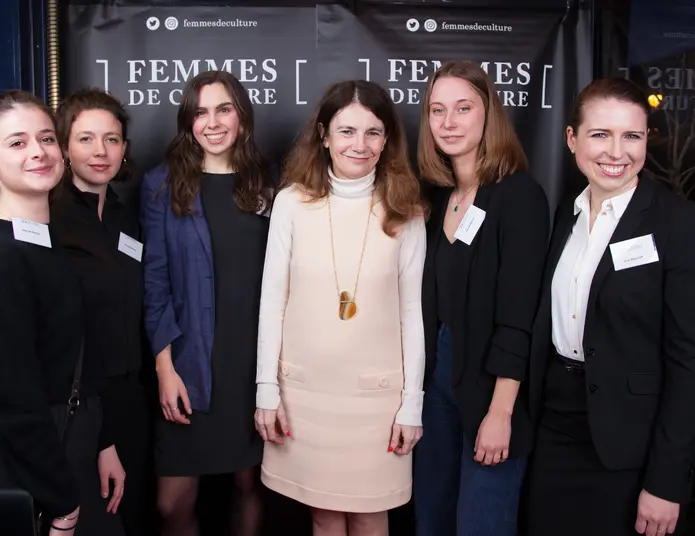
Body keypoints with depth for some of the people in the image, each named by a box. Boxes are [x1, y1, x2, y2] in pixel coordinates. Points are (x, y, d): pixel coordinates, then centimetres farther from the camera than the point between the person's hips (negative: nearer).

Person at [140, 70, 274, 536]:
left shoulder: (266, 183, 6)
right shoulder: (163, 184, -1)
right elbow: (155, 282, -3)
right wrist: (165, 367, -8)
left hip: (256, 360, 2)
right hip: (191, 363, -2)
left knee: (250, 483, 13)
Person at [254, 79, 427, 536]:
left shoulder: (406, 211, -2)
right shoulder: (292, 201, -4)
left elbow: (411, 311, 0)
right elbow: (272, 300, -1)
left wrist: (412, 403, -1)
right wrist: (267, 388, -2)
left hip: (376, 390, 0)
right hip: (305, 387, 1)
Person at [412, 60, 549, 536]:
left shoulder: (519, 195, -14)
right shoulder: (438, 196, 6)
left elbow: (518, 315, -18)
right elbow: (432, 303, 9)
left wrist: (500, 412, -19)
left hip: (490, 385, -6)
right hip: (438, 373, 7)